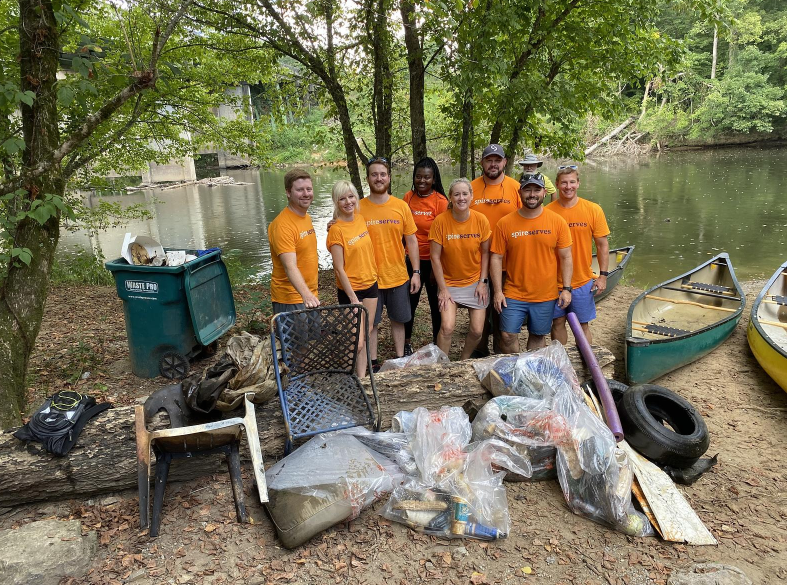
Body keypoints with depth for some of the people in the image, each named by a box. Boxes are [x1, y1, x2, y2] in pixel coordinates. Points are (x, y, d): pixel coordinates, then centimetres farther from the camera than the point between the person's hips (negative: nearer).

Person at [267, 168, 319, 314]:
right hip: (290, 301, -9)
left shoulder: (307, 217, 9)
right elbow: (290, 267, -30)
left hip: (310, 295, 9)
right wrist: (306, 294, -44)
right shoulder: (282, 225, -20)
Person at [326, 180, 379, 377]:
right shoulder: (336, 230, -17)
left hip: (370, 284, 6)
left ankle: (362, 377, 27)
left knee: (366, 336, 14)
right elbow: (339, 269, -17)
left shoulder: (360, 218, 2)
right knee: (357, 341, 0)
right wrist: (353, 298, -17)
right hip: (350, 290, -6)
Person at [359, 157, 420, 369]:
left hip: (399, 277, 2)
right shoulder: (358, 208, -5)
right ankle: (373, 362, 25)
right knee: (370, 323, 9)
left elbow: (411, 240, 3)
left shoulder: (401, 206, -1)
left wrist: (416, 272, 0)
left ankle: (400, 359, 31)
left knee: (398, 320, 15)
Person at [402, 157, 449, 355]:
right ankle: (406, 344, 27)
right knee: (409, 303, 10)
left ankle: (437, 344, 26)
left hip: (432, 261, -3)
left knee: (436, 304, 10)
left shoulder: (441, 201, -10)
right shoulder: (408, 197, 1)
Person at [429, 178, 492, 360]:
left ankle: (464, 361, 28)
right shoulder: (440, 220, -14)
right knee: (447, 327, -16)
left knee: (477, 330, 0)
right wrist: (443, 288, -10)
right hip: (449, 282, -2)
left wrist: (483, 282, -4)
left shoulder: (481, 220, -8)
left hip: (475, 282, 2)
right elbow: (435, 257, -10)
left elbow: (485, 252, 1)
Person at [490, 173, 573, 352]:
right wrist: (498, 291, -6)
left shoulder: (557, 221, -3)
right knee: (508, 336, 0)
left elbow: (566, 257, 1)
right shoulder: (505, 223, -4)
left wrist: (566, 289, -4)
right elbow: (496, 258, -2)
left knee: (538, 336, 13)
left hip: (546, 295, 1)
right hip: (514, 294, 0)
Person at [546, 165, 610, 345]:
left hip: (583, 282, 0)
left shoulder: (594, 210, -4)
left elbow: (602, 245, 1)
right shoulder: (547, 212, -5)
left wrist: (603, 275, -3)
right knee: (558, 323, 12)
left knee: (583, 325, 10)